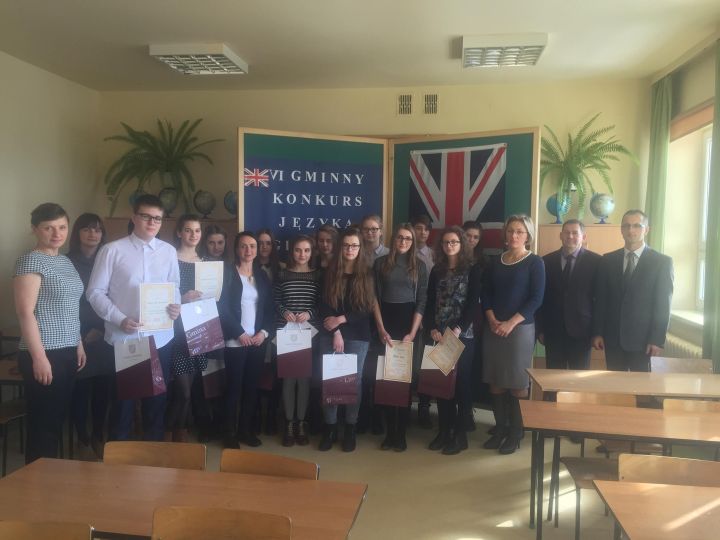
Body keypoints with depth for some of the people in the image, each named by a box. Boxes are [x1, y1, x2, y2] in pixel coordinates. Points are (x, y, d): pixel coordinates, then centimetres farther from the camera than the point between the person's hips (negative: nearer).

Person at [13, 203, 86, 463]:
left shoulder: (65, 261, 14)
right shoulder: (30, 261, -10)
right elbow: (25, 312, -16)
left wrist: (79, 344, 17)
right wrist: (39, 357, -20)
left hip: (66, 352, 8)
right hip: (44, 354, -8)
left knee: (57, 419, 14)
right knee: (43, 423, -1)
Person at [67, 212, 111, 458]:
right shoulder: (68, 262, -1)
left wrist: (101, 329, -3)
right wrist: (83, 333, -6)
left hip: (104, 338, 3)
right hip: (77, 338, -2)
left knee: (102, 386, 4)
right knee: (79, 387, 2)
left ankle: (98, 435, 19)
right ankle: (81, 436, 19)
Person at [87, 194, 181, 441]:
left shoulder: (168, 251, 6)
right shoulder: (112, 250, -5)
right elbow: (95, 292, -5)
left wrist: (176, 306, -7)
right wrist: (120, 319, -16)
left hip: (160, 339, 3)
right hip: (122, 339, -3)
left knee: (157, 398, 13)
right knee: (123, 399, 10)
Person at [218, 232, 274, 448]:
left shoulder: (262, 276, 13)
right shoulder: (227, 273, -1)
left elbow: (269, 308, 11)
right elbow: (222, 307, -9)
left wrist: (264, 332, -4)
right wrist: (239, 333, -12)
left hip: (258, 340, 4)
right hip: (235, 341, -4)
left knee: (252, 386, 7)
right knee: (234, 387, -2)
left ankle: (246, 429, 19)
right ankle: (230, 433, 10)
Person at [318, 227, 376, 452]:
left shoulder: (366, 274, 2)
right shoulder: (330, 272, 4)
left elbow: (367, 309, -3)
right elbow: (324, 306, -2)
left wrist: (341, 319, -12)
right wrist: (336, 332, -11)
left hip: (358, 336, 0)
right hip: (330, 335, 1)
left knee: (354, 380, 3)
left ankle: (350, 429, 16)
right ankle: (330, 428, 15)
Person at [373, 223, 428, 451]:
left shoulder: (419, 266, 5)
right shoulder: (380, 263, 4)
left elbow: (421, 301, 0)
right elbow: (374, 298, 1)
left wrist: (412, 333, -9)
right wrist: (381, 329, -8)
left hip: (408, 324, 0)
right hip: (385, 324, 0)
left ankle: (401, 433, 11)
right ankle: (390, 432, 10)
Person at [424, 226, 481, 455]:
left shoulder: (472, 270, 1)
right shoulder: (436, 271, 12)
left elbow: (473, 303, -7)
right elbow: (430, 303, 8)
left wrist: (458, 329, -16)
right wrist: (432, 329, -7)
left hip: (463, 335, -3)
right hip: (439, 335, 4)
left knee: (461, 382, 2)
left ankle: (460, 434, 11)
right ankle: (443, 431, 16)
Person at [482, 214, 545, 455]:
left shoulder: (535, 263, -2)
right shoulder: (496, 262, 10)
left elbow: (536, 298, -9)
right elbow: (486, 293, 8)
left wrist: (511, 323, -16)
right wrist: (491, 319, -9)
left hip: (520, 328, -4)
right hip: (493, 328, 4)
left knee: (517, 383, 1)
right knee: (495, 381, 6)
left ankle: (515, 432, 13)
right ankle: (500, 428, 20)